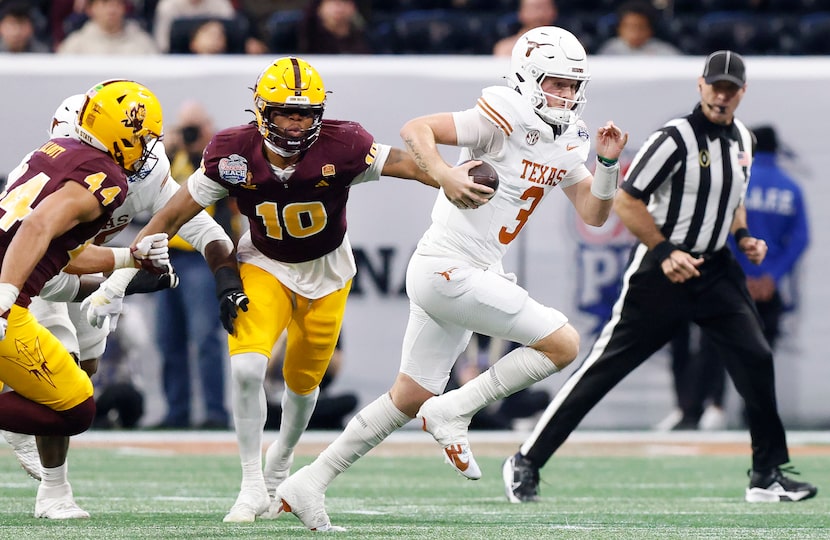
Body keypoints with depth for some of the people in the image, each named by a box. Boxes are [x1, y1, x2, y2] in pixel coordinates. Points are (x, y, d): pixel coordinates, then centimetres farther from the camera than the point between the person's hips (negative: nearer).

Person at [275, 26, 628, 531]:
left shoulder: (566, 141, 13)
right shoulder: (508, 119, -14)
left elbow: (594, 213, 13)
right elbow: (416, 128, -19)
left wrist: (607, 162, -2)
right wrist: (445, 174, -35)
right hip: (450, 267, -9)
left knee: (411, 396, 13)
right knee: (564, 343, -10)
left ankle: (308, 485, 17)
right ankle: (453, 412, -4)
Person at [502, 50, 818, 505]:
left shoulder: (741, 139, 10)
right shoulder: (676, 138, -15)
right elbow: (626, 201, -15)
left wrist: (744, 237, 8)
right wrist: (666, 253, -20)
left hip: (716, 269, 6)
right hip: (661, 274, -6)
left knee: (756, 360, -4)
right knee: (605, 367, -5)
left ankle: (767, 476, 7)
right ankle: (525, 463, 2)